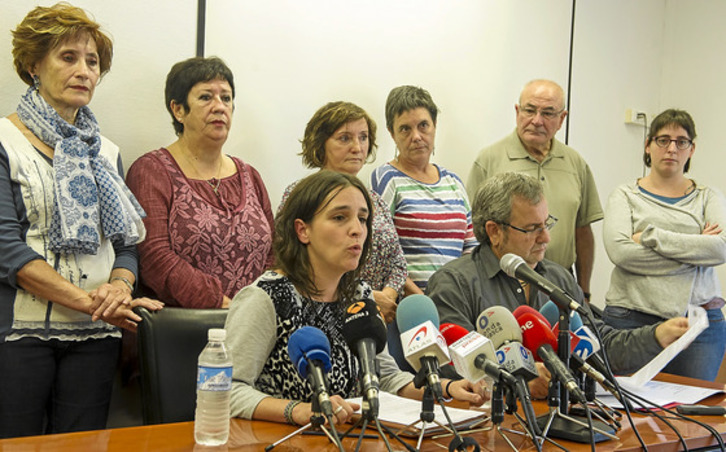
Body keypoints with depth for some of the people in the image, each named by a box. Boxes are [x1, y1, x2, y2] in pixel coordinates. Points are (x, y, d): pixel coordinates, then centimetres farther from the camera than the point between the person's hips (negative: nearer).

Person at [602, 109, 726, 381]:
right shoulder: (625, 196, 7)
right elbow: (619, 251, -11)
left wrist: (651, 236, -12)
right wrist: (694, 248, -9)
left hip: (700, 323, 2)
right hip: (631, 319, -1)